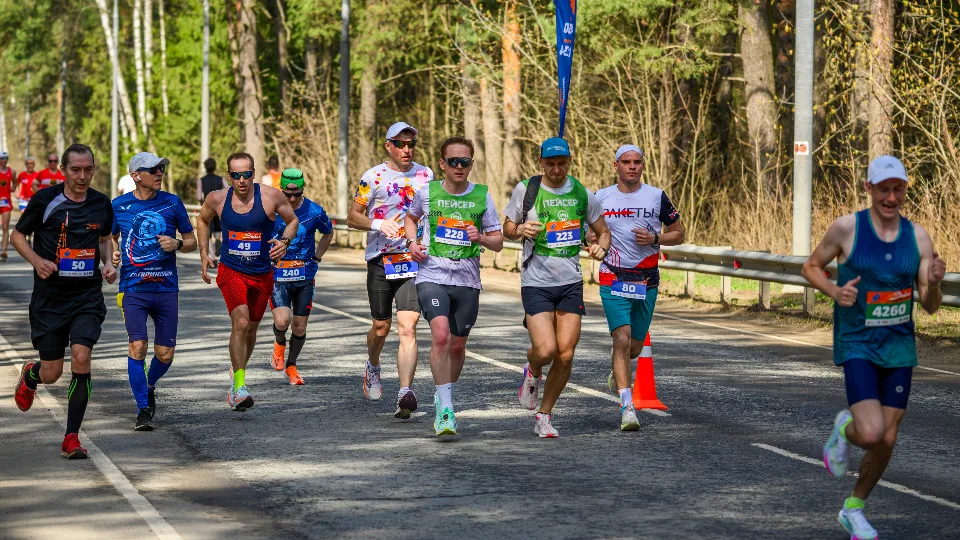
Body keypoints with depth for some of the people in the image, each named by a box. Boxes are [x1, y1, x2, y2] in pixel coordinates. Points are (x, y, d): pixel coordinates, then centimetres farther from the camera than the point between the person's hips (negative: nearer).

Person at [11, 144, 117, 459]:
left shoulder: (102, 204, 3)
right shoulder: (45, 200, -7)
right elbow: (18, 235, 2)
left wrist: (108, 264, 2)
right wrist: (37, 260, -15)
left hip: (87, 297, 2)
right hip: (49, 298, -1)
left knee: (81, 358, -17)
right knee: (51, 374, 4)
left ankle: (72, 438, -6)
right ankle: (30, 375, 44)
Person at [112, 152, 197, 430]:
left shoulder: (172, 202, 3)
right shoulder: (119, 206, 2)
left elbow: (192, 241, 10)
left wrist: (177, 244, -11)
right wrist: (112, 255, -6)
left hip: (166, 287, 1)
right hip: (133, 288, -1)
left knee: (165, 354, 2)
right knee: (137, 346, -15)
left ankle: (149, 387, 35)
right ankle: (143, 409, -3)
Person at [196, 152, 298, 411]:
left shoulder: (271, 196, -10)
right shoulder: (217, 199, -5)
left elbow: (293, 220, 6)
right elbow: (202, 220, 17)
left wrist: (285, 241, -14)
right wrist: (204, 254, 10)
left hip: (262, 274, 2)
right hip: (231, 271, -2)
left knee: (250, 329, 16)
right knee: (240, 323, -22)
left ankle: (238, 369, 44)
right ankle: (239, 386, -19)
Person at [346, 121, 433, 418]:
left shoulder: (426, 175, 8)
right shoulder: (374, 177, -1)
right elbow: (352, 217, 0)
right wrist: (378, 224, -17)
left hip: (414, 260, 1)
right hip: (381, 260, -1)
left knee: (408, 328, -13)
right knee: (381, 327, 9)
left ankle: (405, 393, -20)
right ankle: (373, 367, 42)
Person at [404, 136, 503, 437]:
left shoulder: (482, 196, 2)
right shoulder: (427, 192, 2)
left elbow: (498, 242, 7)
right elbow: (410, 217, 23)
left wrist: (481, 238, -15)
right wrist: (412, 241, 4)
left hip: (467, 281, 2)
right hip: (432, 276, -2)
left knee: (457, 345, 10)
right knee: (440, 334, -22)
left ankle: (443, 396, 36)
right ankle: (445, 410, -20)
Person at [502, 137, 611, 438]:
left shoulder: (581, 193, 4)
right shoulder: (525, 190, -2)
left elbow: (603, 232, 15)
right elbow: (507, 229, 8)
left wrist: (601, 247, -8)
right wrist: (520, 230, -15)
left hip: (571, 283, 3)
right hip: (536, 283, -2)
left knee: (565, 355, -4)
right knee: (546, 350, -16)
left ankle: (544, 416, 14)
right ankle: (533, 372, 22)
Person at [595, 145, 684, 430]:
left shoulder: (657, 197, 2)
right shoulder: (600, 198, 2)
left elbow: (678, 234, 8)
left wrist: (654, 238, -11)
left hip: (647, 281, 2)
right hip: (613, 279, -2)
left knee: (635, 346, 10)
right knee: (622, 339, -18)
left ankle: (616, 372, 45)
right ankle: (627, 406, -18)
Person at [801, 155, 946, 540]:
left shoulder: (918, 237, 0)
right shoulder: (847, 228, -9)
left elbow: (930, 306, 2)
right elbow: (811, 267, 5)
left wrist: (934, 282, -20)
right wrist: (834, 291, -15)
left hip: (899, 347, 4)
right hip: (857, 345, -4)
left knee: (887, 440, 6)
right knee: (871, 433, -21)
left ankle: (854, 509, 29)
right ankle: (844, 428, 16)